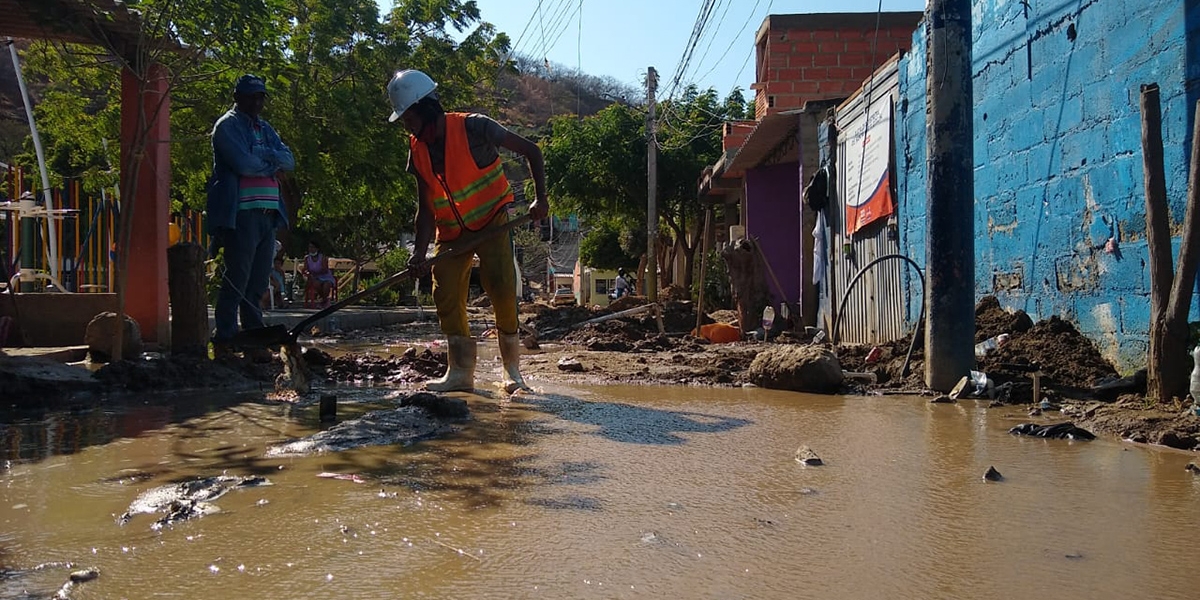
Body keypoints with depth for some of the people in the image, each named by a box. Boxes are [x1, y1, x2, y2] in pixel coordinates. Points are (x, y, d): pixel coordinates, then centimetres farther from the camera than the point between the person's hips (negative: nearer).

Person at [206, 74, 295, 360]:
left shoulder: (265, 128, 23)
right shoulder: (227, 125, 0)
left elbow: (289, 161, 8)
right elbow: (244, 164, -16)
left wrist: (261, 153, -9)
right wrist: (273, 162, -1)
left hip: (268, 213, 7)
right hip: (241, 214, -7)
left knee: (257, 283, 9)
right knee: (236, 280, -7)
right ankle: (224, 342, -2)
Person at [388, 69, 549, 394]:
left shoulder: (472, 128, -18)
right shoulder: (417, 151, -1)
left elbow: (531, 150, -12)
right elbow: (426, 208, 0)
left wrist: (540, 198, -19)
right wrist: (419, 252, -12)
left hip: (491, 221, -6)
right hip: (450, 232, 6)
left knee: (502, 290, -16)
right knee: (446, 295, -4)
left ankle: (512, 370, -3)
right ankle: (460, 372, 4)